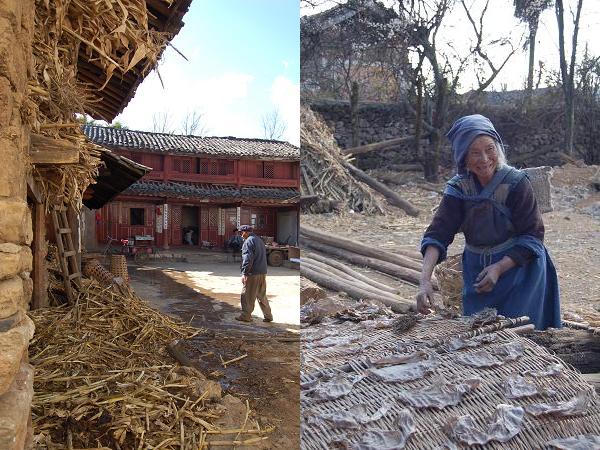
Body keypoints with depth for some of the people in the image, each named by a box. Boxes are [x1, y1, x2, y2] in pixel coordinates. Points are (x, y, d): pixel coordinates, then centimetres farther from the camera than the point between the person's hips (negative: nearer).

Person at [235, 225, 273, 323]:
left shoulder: (248, 241, -10)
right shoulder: (259, 240, 18)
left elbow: (247, 259, -18)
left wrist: (244, 273, -17)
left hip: (253, 274, -9)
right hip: (263, 273, 9)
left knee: (247, 296, 2)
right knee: (262, 296, 15)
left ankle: (246, 316, 7)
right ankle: (268, 316, 17)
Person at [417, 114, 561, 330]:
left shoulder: (516, 183, -16)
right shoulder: (458, 188, -9)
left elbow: (532, 236, -14)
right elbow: (437, 233, -19)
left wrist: (499, 268, -26)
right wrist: (425, 280, -33)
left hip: (518, 267, -3)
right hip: (476, 270, 3)